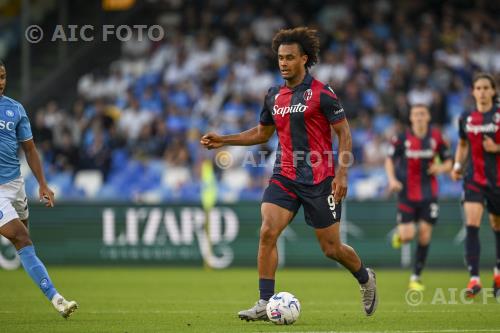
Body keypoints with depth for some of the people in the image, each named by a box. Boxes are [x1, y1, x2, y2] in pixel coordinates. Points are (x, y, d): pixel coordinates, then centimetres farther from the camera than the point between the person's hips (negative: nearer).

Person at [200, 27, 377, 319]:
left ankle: (365, 279, 33)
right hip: (284, 177, 5)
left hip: (318, 180, -5)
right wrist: (224, 140, 11)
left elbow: (344, 133, -7)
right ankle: (265, 304, -11)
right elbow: (262, 133, 22)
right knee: (267, 233, -15)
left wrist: (342, 174, -16)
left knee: (331, 248, 2)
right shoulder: (274, 97, 9)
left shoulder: (321, 94, -9)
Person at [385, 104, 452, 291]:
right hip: (407, 193, -1)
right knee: (407, 236, -10)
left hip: (428, 194, 1)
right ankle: (399, 233, 30)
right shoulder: (402, 139, -6)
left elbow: (448, 161, 8)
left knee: (425, 234, -4)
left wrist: (442, 168, -14)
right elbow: (390, 160, 4)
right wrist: (392, 179, -12)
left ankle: (416, 277, 8)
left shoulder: (436, 137, -1)